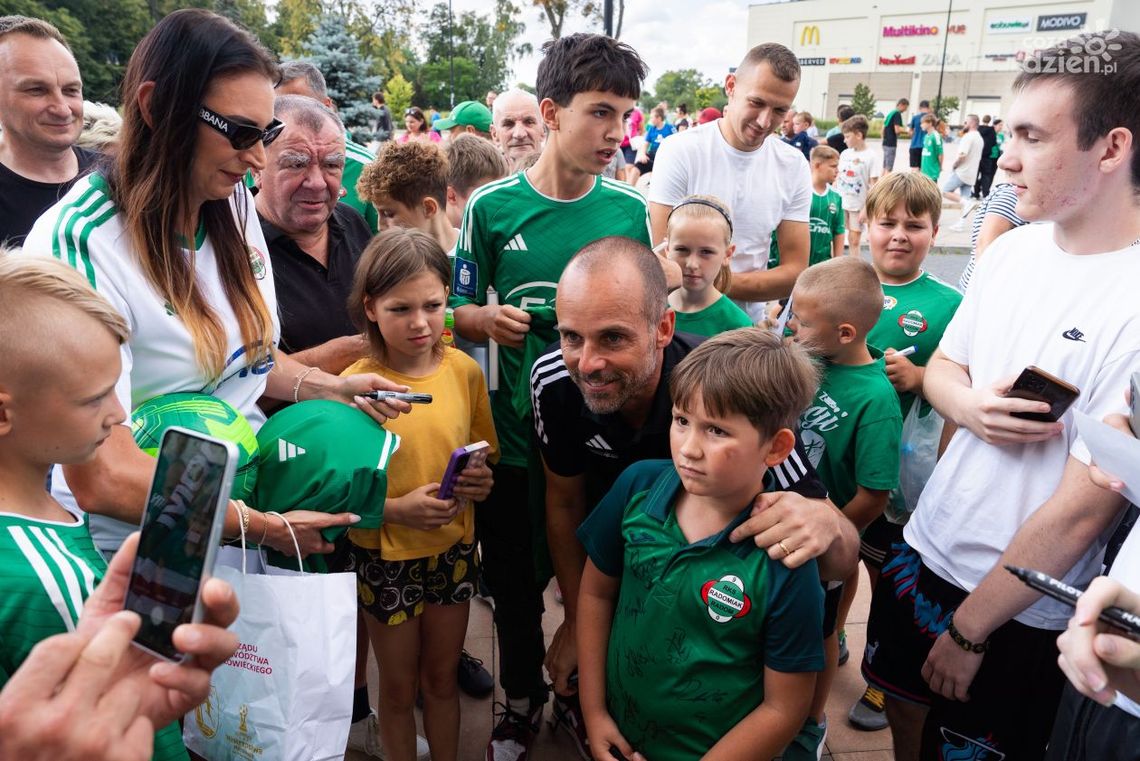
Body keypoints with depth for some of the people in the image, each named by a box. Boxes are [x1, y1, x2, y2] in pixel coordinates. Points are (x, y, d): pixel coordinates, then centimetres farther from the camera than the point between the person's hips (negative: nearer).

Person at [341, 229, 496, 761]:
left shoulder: (464, 370, -9)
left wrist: (481, 480, -15)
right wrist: (398, 509, -26)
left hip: (455, 548, 3)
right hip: (385, 557, -2)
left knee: (442, 677, 22)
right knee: (399, 687, 19)